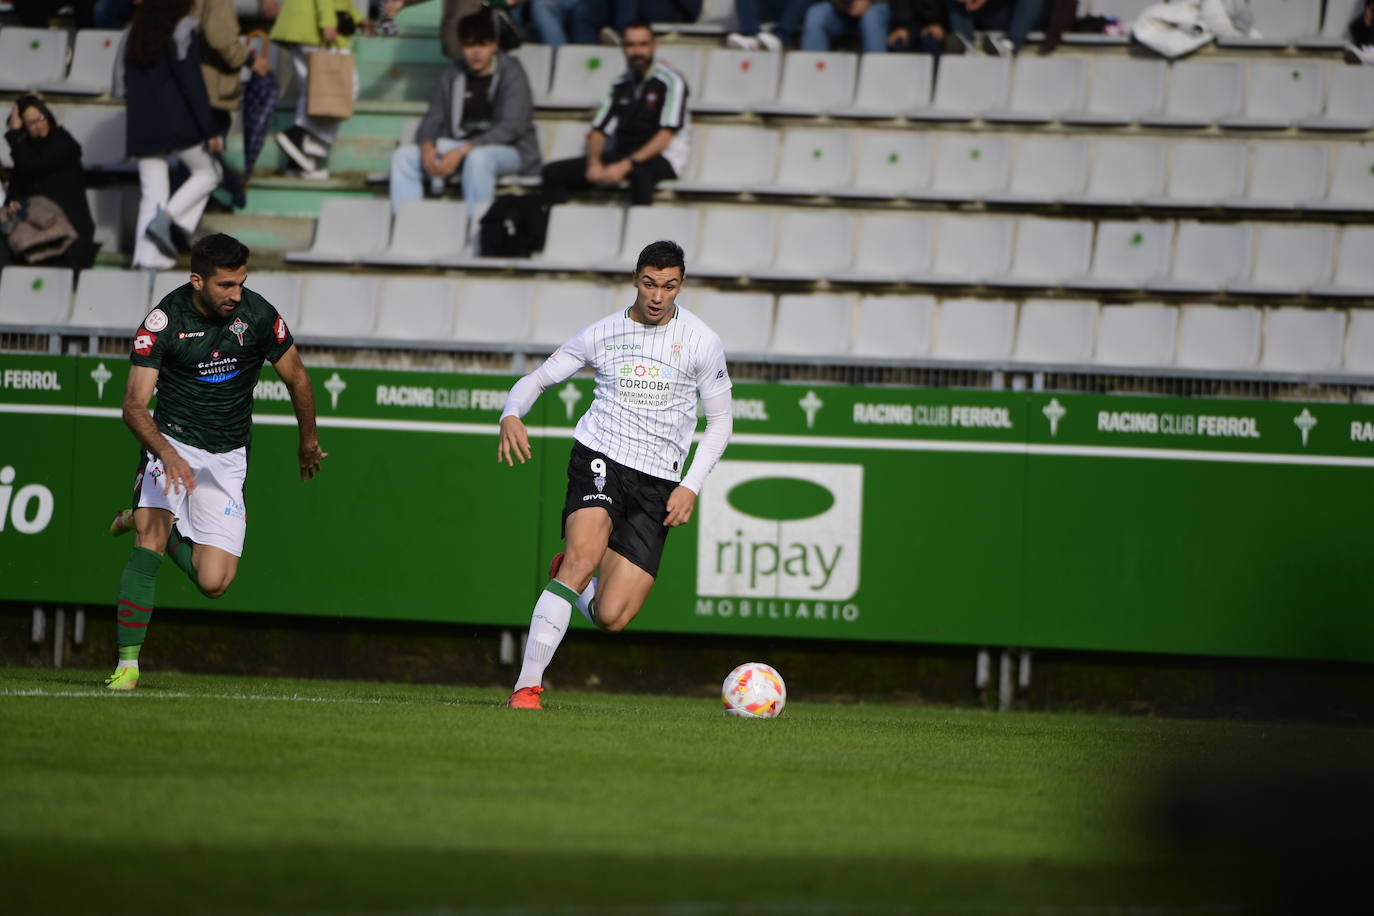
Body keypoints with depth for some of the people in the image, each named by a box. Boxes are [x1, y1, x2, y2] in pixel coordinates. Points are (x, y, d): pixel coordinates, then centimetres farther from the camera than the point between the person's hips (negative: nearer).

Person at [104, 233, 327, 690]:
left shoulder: (258, 316, -11)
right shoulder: (163, 321, -16)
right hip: (172, 443, -2)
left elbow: (296, 378, 7)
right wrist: (168, 454, -39)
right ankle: (128, 664, -18)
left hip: (227, 458, 2)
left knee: (213, 581, -7)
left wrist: (308, 443, 20)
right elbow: (135, 405, -20)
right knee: (148, 546, -26)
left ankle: (146, 520, 22)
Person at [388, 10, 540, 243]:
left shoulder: (511, 73, -7)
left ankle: (472, 239, -41)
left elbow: (511, 127, -17)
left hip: (509, 151, -6)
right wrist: (427, 147, -16)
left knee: (478, 158, -41)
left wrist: (462, 151, -26)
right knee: (403, 156, -13)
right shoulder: (453, 77, 11)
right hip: (461, 147, 6)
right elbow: (433, 119, 9)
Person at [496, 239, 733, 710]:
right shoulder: (603, 334, 4)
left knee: (611, 618, -9)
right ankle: (527, 686, -29)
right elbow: (537, 379, 9)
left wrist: (691, 486, -3)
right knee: (584, 554, -30)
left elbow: (719, 422, 9)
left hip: (658, 484, 1)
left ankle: (569, 580, 30)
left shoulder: (701, 342, 2)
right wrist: (511, 416, -13)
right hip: (599, 458, -1)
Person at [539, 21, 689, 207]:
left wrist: (625, 165, -24)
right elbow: (598, 131, 11)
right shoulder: (620, 85, 14)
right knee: (554, 172, -10)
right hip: (620, 155, 6)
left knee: (639, 172, -43)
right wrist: (594, 163, -12)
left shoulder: (670, 81, -4)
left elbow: (665, 136, -14)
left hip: (660, 159, -6)